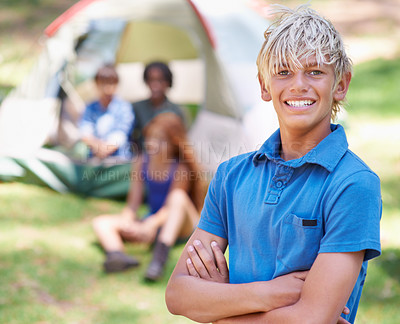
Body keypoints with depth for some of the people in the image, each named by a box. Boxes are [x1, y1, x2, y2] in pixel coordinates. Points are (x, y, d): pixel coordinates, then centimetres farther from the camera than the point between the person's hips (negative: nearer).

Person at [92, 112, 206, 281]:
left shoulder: (181, 169, -13)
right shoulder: (141, 162, 1)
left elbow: (170, 207, -19)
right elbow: (133, 203, 0)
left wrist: (152, 223, -35)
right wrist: (125, 222, -19)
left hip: (180, 224, -5)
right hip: (153, 224, 5)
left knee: (178, 196, -37)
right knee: (101, 222, -10)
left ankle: (161, 255, -49)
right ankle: (116, 254, -45)